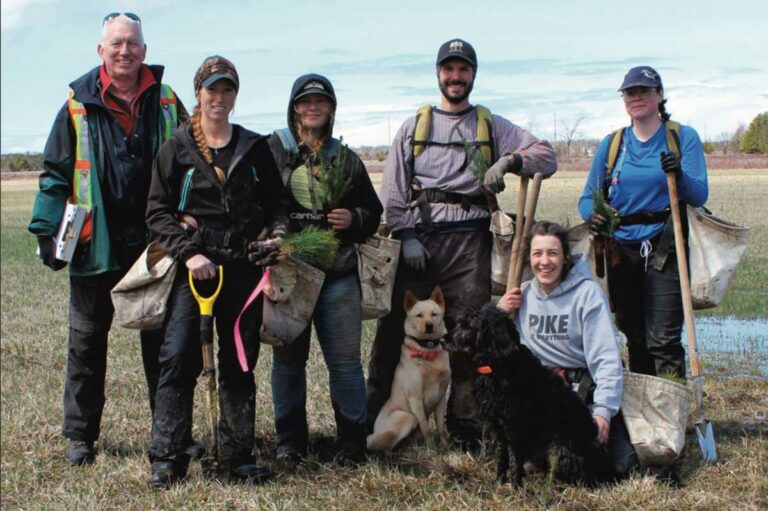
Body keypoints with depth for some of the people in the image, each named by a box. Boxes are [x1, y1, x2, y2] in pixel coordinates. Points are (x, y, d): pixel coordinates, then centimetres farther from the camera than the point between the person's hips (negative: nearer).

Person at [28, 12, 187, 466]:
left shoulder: (166, 102, 6)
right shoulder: (79, 105, 1)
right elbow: (55, 173, 3)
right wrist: (46, 229, -4)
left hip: (156, 242, 1)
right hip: (96, 243, -1)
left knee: (162, 340, 8)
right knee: (87, 340, 8)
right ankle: (81, 434, 19)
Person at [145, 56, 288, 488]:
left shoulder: (255, 148, 11)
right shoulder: (178, 148, 4)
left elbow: (277, 202, 16)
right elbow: (158, 212, 1)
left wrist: (277, 235, -5)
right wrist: (188, 252, -12)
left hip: (243, 267, 3)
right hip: (194, 267, -2)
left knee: (240, 362, 8)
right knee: (179, 358, -11)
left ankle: (238, 454, 18)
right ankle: (167, 459, -2)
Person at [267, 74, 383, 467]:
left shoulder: (346, 159, 14)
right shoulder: (271, 150, 6)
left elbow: (373, 211, 20)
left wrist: (353, 219, 0)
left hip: (338, 274, 2)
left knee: (345, 358, 2)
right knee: (288, 357, 7)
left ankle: (352, 440, 13)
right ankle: (290, 440, 18)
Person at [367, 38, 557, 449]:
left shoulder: (492, 126, 15)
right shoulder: (414, 127, 14)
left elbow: (547, 156, 9)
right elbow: (393, 188, 7)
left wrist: (510, 160, -11)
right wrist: (406, 236, -5)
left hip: (470, 241, 0)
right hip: (418, 238, 0)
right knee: (394, 328, -4)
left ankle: (465, 426, 10)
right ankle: (372, 419, 4)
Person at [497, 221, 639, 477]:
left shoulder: (588, 292, -11)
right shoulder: (523, 295, 4)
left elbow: (606, 357, -15)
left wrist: (603, 410, -24)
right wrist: (499, 312, -6)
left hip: (585, 388, -4)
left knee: (622, 465, -17)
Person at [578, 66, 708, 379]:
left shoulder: (683, 138, 2)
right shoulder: (611, 144, 11)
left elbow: (699, 195, -8)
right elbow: (588, 197, 10)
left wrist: (679, 176, -29)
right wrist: (592, 216, -14)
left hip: (664, 250, -4)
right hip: (621, 249, 4)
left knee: (663, 339, -11)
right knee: (634, 338, 11)